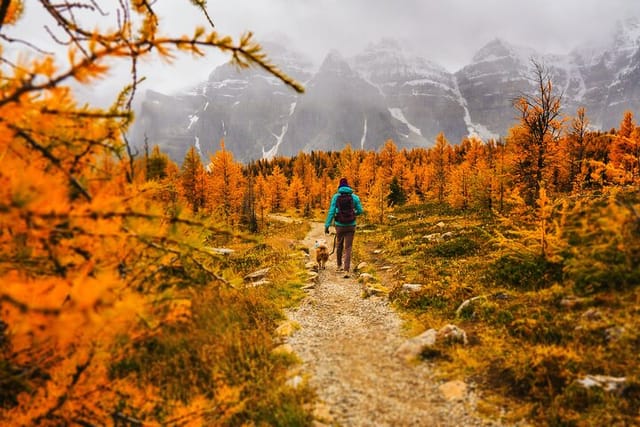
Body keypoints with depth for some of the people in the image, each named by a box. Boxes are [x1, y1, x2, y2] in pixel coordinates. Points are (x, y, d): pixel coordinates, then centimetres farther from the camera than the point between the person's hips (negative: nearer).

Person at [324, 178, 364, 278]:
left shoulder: (336, 197, -4)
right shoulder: (354, 197, -1)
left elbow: (331, 212, -8)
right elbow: (360, 211, 3)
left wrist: (327, 225, -7)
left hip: (339, 225, 0)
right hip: (351, 225, 0)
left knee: (339, 245, 23)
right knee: (348, 248, 2)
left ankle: (339, 265, 36)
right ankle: (346, 270, -10)